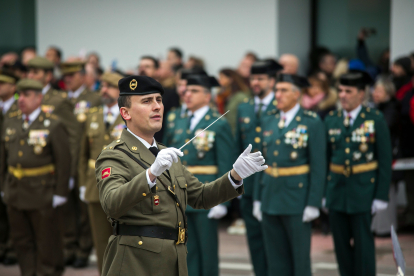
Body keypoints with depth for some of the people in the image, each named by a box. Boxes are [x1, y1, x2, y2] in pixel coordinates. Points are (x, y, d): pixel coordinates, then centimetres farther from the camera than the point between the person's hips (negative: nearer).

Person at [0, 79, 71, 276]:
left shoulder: (53, 125, -9)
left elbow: (64, 161, -10)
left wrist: (60, 193, -11)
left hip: (41, 194, -5)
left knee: (46, 241, 5)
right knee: (21, 239, 12)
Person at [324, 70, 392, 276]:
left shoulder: (376, 120, -4)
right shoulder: (331, 120, 7)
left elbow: (385, 160, -4)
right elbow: (325, 159, 10)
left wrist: (381, 196, -8)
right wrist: (322, 193, 7)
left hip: (363, 190, -4)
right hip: (336, 189, 4)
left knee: (363, 242, -2)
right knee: (341, 243, 8)